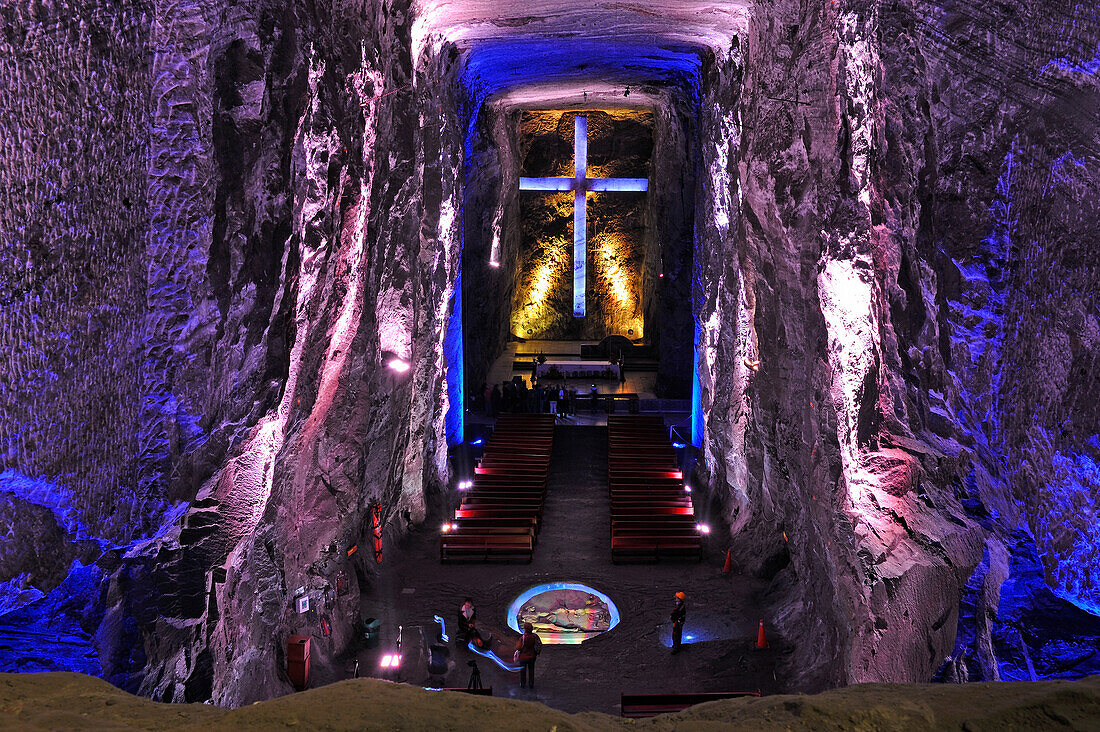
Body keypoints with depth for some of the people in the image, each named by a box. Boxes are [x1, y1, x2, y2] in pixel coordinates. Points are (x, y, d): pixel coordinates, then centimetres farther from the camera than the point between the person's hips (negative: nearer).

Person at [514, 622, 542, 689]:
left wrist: (517, 643, 0)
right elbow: (540, 646, -7)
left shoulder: (522, 638, -27)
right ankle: (531, 684, 27)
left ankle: (523, 684, 26)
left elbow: (518, 648, -20)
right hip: (532, 656, 3)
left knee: (523, 671, 16)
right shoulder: (535, 636, -15)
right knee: (531, 670, 19)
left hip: (523, 657, -3)